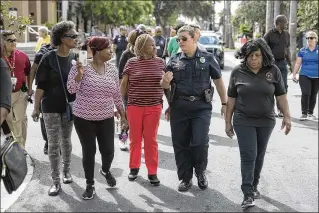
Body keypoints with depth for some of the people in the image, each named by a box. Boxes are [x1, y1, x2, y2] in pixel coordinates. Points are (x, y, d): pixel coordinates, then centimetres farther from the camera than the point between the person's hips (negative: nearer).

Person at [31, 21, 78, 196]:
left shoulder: (75, 58, 0)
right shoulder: (49, 58, -12)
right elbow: (41, 85, -9)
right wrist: (36, 108, -8)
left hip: (69, 107, 4)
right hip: (51, 108, -3)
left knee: (66, 141, 16)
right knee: (53, 144, 1)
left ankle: (67, 171, 33)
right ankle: (55, 181, 10)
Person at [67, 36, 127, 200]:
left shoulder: (112, 69, 3)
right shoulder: (82, 67, -11)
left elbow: (117, 94, 11)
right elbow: (71, 89, -15)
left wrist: (122, 115, 16)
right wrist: (79, 73, -29)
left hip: (106, 118, 3)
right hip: (84, 118, -3)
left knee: (108, 150, 4)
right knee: (89, 151, 5)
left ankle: (106, 170, 39)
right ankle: (90, 185, 24)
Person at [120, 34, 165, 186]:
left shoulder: (160, 62, 3)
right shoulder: (131, 63, -2)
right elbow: (124, 84, 5)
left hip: (154, 107, 1)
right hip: (134, 107, 0)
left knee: (151, 140, 5)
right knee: (135, 139, 11)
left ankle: (152, 172, 14)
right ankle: (134, 167, 27)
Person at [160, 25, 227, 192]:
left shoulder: (207, 58, 2)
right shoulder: (174, 60, 6)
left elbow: (218, 81, 9)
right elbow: (164, 86, 10)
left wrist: (224, 103, 8)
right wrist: (165, 81, -14)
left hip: (201, 107, -2)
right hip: (179, 108, 2)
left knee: (200, 142, -8)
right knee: (180, 144, 6)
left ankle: (200, 172, 21)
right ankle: (185, 178, 23)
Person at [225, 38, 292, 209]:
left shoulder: (273, 71, -4)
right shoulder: (237, 72, -5)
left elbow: (281, 96, 2)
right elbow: (231, 99, 1)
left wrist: (287, 116, -4)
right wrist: (228, 121, 2)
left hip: (266, 122, 2)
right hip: (243, 122, -2)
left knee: (259, 155, 13)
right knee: (248, 156, -6)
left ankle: (254, 186, 30)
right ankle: (248, 194, -3)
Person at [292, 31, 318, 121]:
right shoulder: (302, 51, 4)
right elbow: (298, 63, 8)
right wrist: (294, 74, 5)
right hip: (304, 76, -1)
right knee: (305, 94, -13)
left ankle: (310, 113, 22)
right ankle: (304, 113, -6)